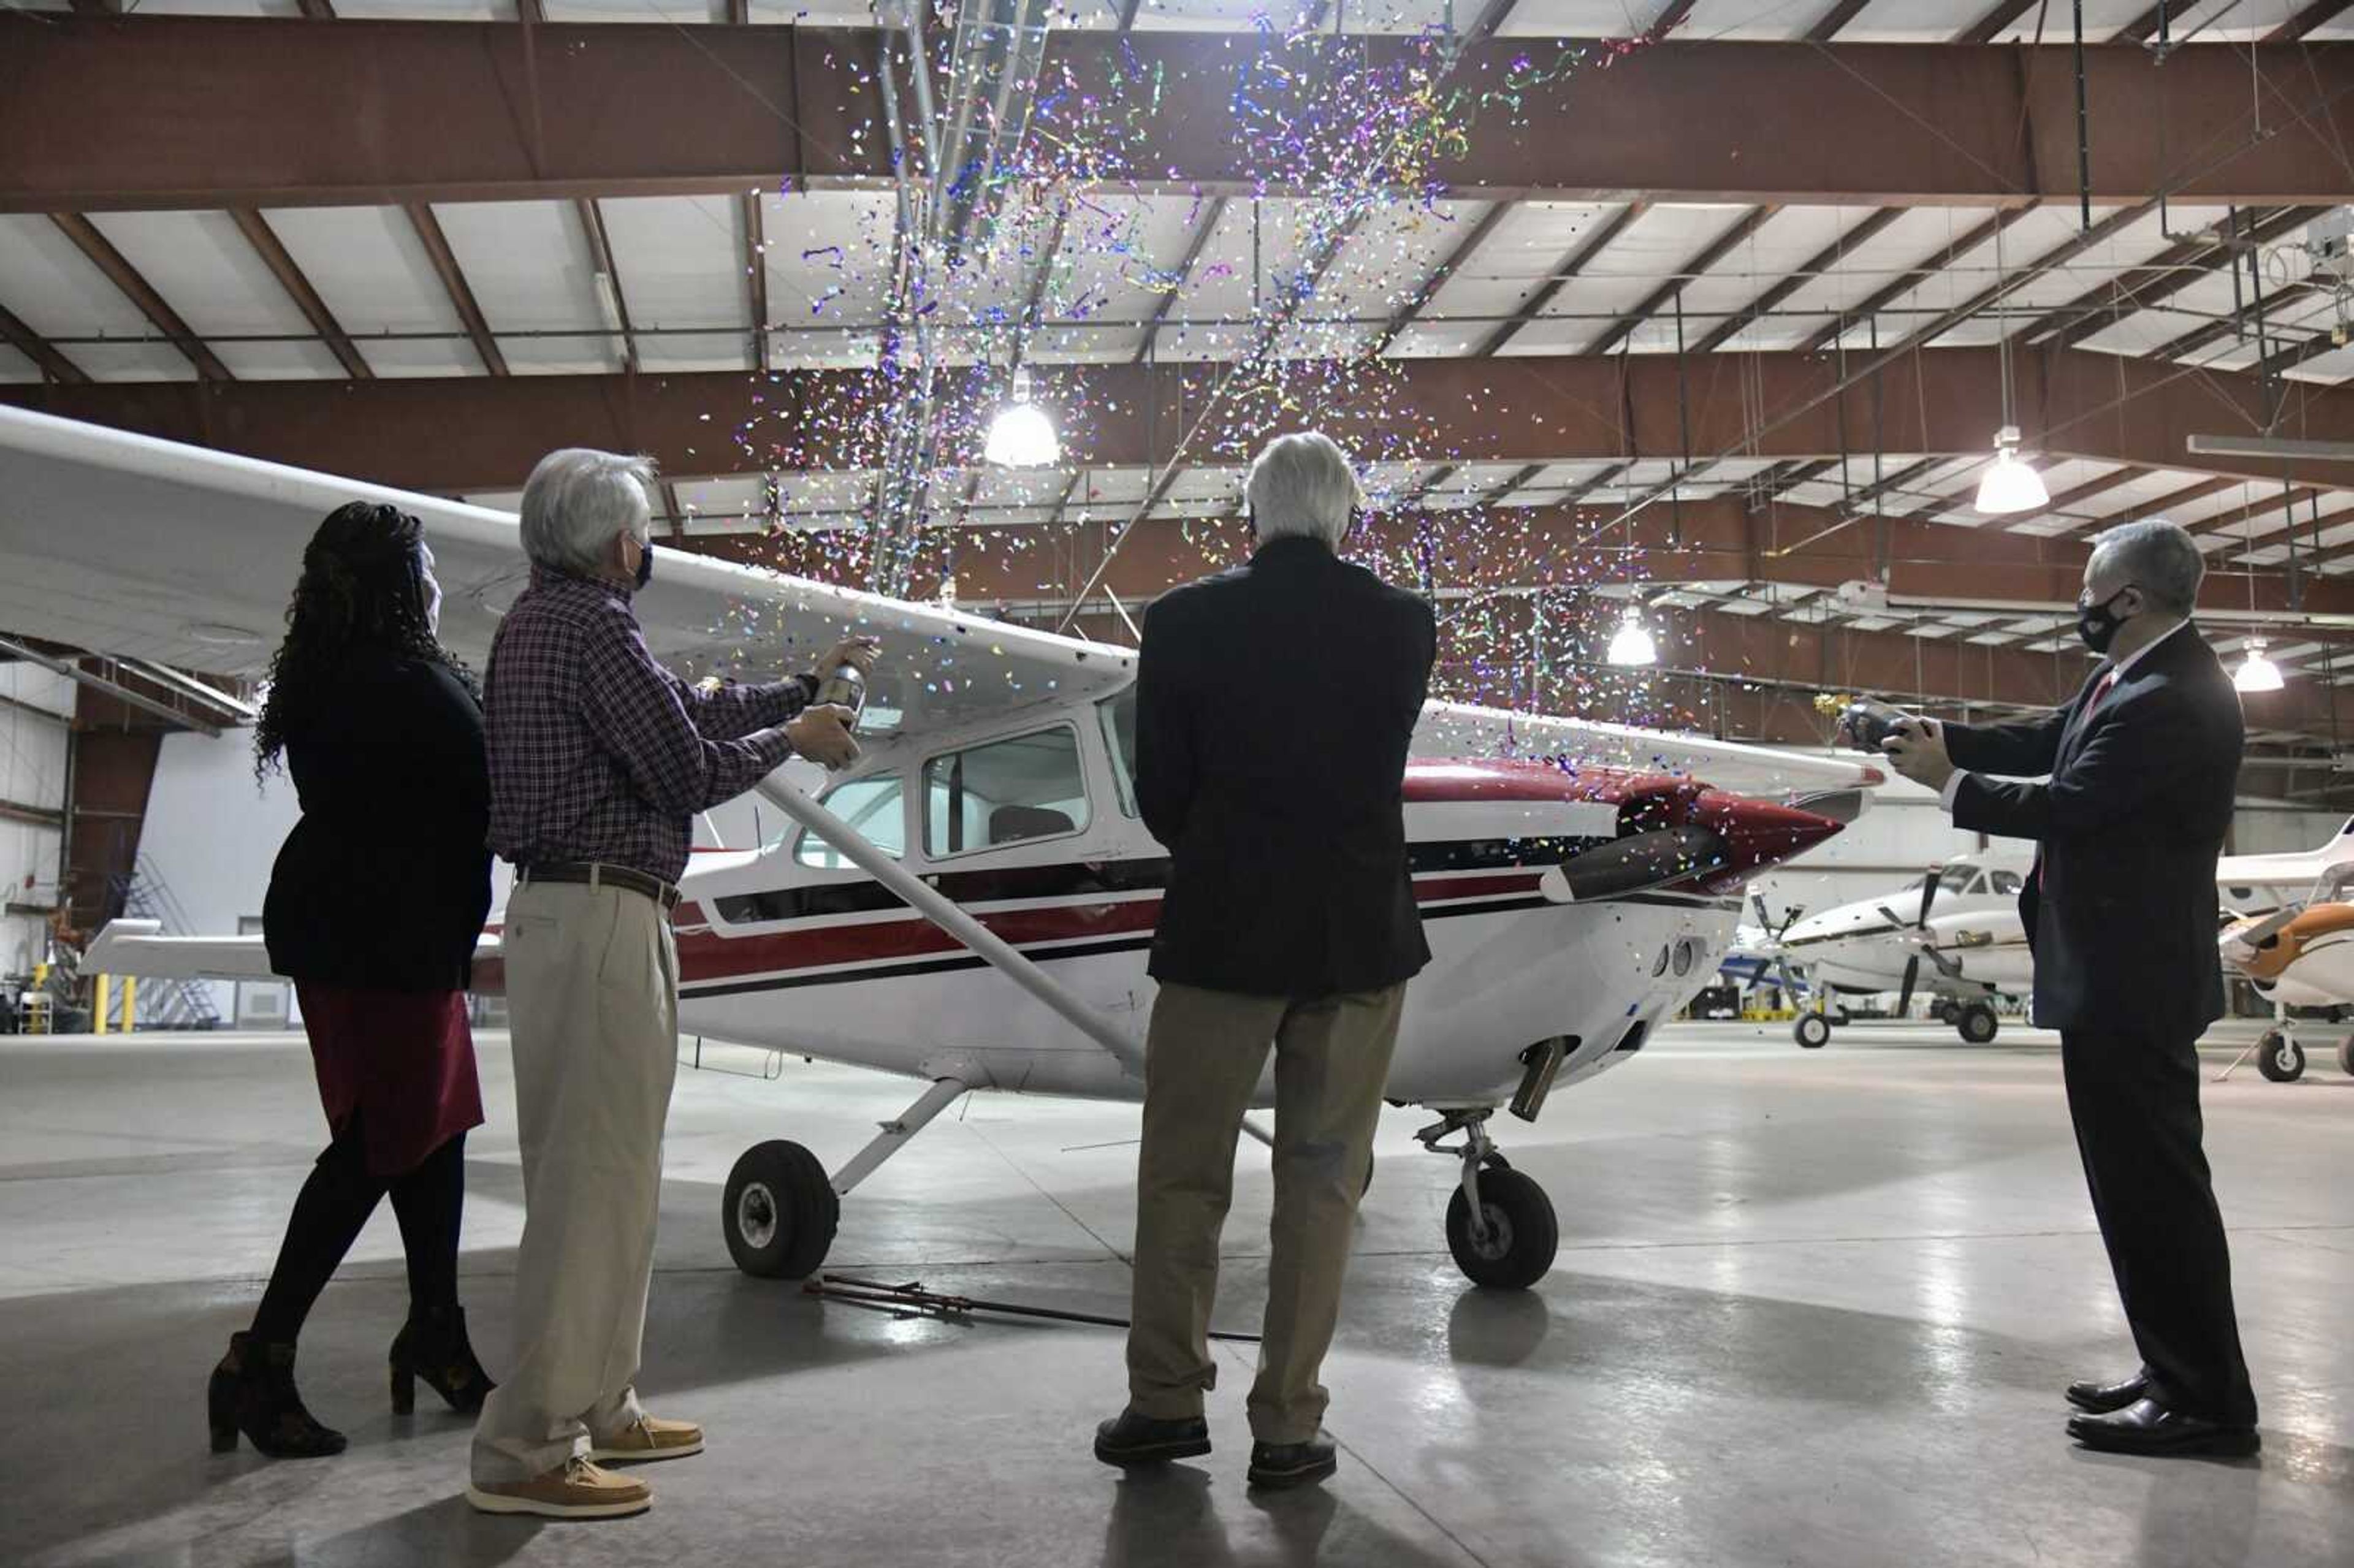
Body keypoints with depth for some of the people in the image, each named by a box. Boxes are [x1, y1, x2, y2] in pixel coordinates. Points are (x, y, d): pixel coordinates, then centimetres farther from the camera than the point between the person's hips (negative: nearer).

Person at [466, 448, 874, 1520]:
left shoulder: (537, 620, 18)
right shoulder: (591, 626, -13)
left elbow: (686, 708, 21)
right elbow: (688, 772, -15)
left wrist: (807, 689, 28)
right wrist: (790, 740, 1)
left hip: (557, 913, 11)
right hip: (601, 919, -11)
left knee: (594, 1173, 16)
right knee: (595, 1179, -6)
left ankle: (595, 1409, 26)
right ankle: (527, 1451, 0)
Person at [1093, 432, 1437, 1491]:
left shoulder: (1184, 622, -6)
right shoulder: (1404, 623, -1)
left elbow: (1160, 790, -1)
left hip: (1219, 929, -1)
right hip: (1361, 934, 1)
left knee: (1182, 1172, 12)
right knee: (1321, 1182, 9)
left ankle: (1166, 1401, 20)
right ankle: (1288, 1426, 15)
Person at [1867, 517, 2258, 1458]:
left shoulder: (2171, 702, -21)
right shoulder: (2139, 676, 10)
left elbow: (2065, 806, -21)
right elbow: (2051, 743, 16)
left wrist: (1948, 780, -9)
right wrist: (1949, 738, 4)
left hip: (2130, 982, -11)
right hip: (2121, 972, 11)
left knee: (2154, 1185, -3)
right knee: (2146, 1182, 17)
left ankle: (2206, 1401, 8)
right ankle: (2182, 1374, 28)